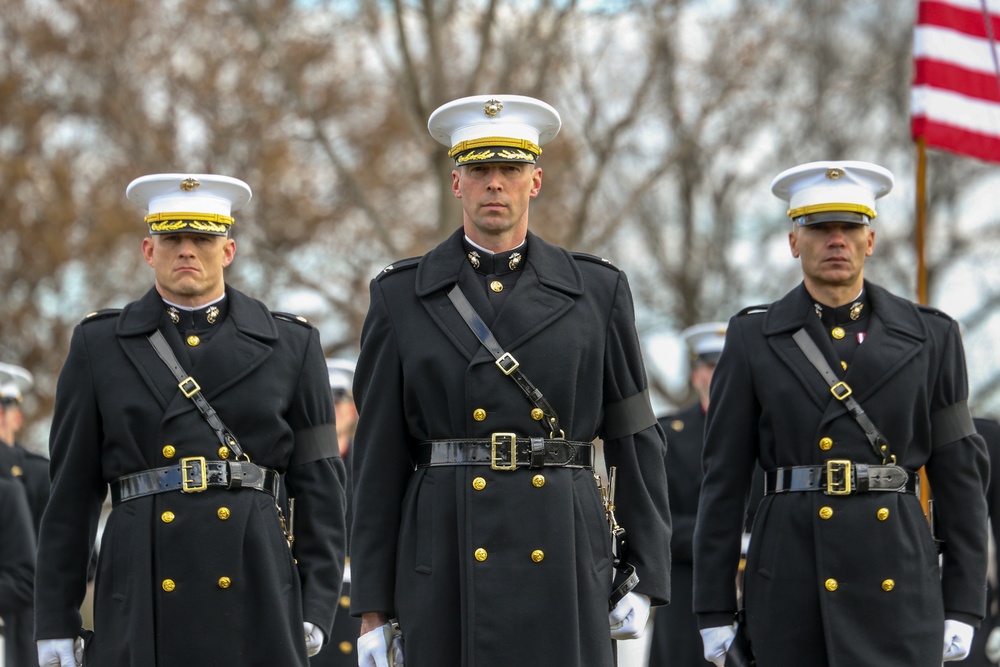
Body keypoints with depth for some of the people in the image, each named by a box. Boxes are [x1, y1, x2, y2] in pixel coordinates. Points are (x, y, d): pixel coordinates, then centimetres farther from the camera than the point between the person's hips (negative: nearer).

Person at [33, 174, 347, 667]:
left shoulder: (291, 346, 10)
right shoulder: (100, 345, 10)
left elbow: (319, 483, 9)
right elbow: (72, 490, 8)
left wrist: (315, 607, 1)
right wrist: (55, 622, 4)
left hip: (256, 595, 0)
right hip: (141, 603, 0)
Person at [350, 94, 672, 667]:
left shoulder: (597, 291, 8)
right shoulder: (402, 297, 6)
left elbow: (636, 439, 8)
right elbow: (379, 458, 5)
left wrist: (647, 579, 2)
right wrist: (372, 608, 2)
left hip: (564, 565, 0)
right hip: (445, 568, 0)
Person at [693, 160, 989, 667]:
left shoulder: (929, 337, 7)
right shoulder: (753, 340, 7)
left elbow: (961, 473, 7)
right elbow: (724, 477, 5)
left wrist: (963, 606, 2)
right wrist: (714, 609, 1)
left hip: (897, 579, -1)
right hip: (789, 582, 1)